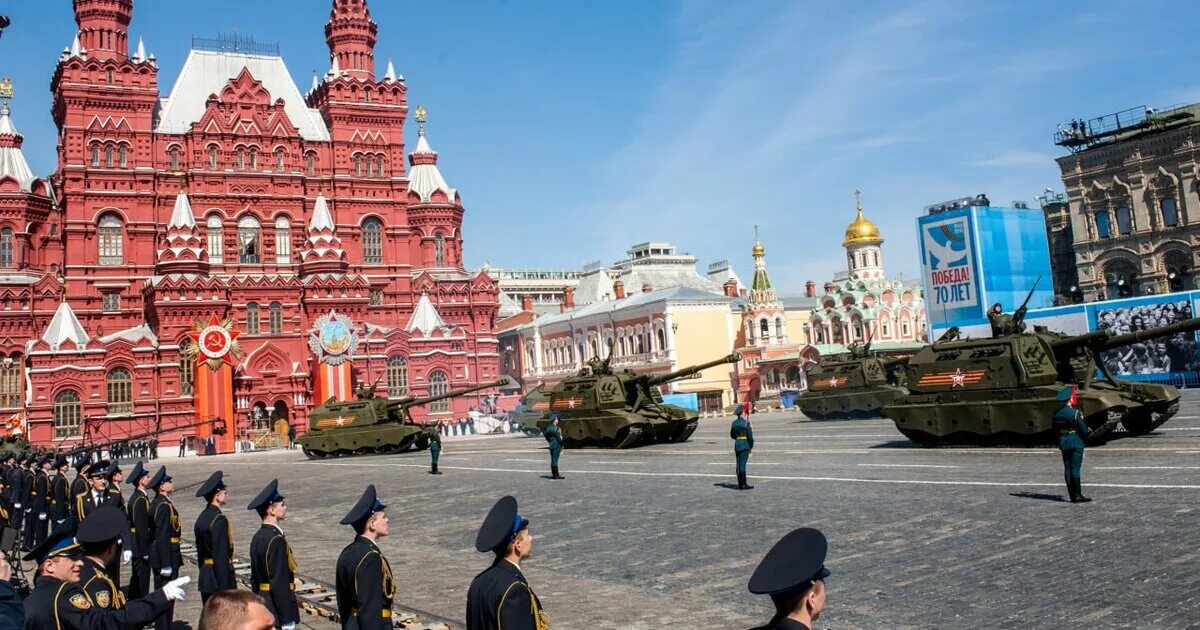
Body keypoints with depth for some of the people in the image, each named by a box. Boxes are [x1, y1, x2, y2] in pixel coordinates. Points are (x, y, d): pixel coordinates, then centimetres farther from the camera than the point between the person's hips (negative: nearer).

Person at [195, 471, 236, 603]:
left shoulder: (202, 517, 11)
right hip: (219, 578, -9)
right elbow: (221, 555, -21)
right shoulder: (219, 519, -18)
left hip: (205, 577, 9)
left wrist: (204, 575, 23)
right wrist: (224, 587, -21)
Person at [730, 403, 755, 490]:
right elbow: (750, 436, -11)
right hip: (745, 445, -6)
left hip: (737, 445, 6)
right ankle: (743, 484, -4)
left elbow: (732, 436, 15)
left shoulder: (733, 423, 7)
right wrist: (751, 447, -1)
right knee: (742, 465, -6)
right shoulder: (746, 423, -11)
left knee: (739, 465, 9)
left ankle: (740, 484, 14)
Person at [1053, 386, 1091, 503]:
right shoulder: (1075, 413, -15)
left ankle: (1072, 495, 11)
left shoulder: (1057, 413, 4)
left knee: (1067, 468, 8)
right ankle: (1077, 495, -5)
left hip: (1063, 442, 6)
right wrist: (1085, 437, 7)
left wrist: (1061, 439, 15)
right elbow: (1083, 429, -10)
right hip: (1076, 441, -6)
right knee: (1075, 468, -5)